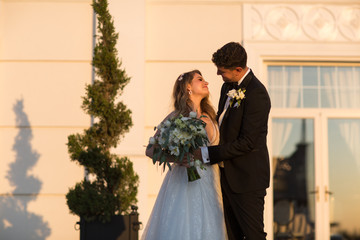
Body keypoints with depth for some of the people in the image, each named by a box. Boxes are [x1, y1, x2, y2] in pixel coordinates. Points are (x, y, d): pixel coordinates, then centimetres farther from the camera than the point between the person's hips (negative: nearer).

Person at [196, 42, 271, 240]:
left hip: (247, 179, -9)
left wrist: (207, 153, -20)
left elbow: (247, 142, -22)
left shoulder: (256, 94, -20)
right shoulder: (228, 87, 9)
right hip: (228, 176, 9)